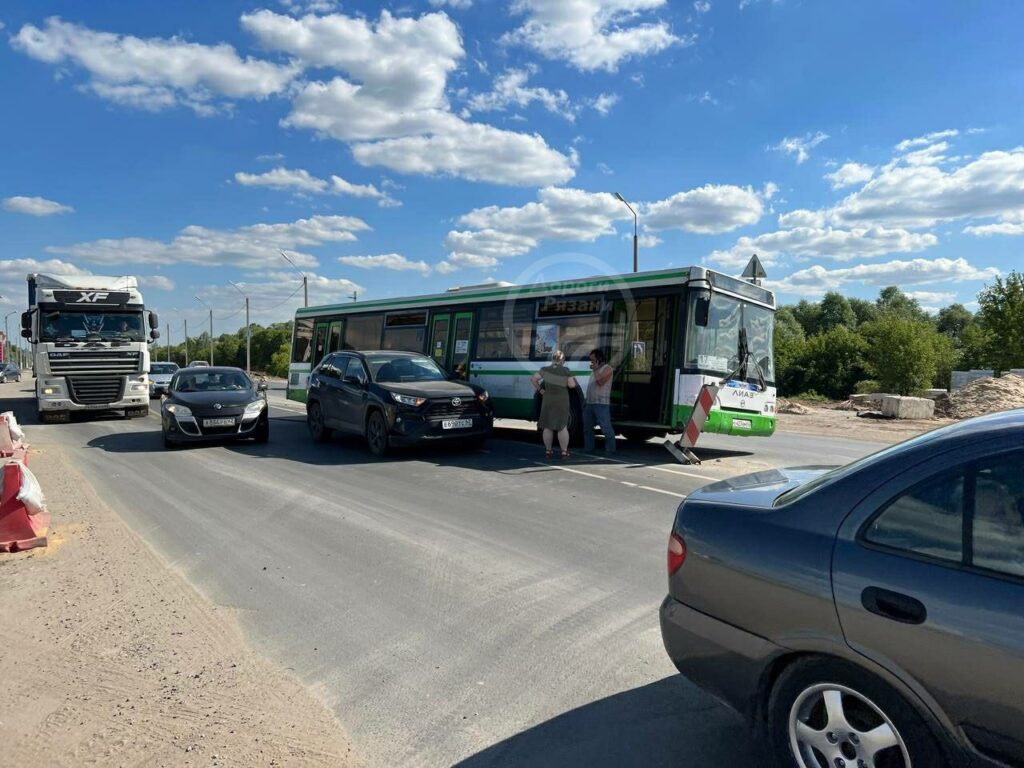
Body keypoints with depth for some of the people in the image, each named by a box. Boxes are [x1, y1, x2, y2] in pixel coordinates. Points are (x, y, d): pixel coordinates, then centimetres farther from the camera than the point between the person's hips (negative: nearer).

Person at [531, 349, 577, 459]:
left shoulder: (545, 370, -2)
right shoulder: (566, 371, -10)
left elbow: (533, 379, -1)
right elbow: (572, 385, -11)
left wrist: (539, 390, 7)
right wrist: (573, 379, 10)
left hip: (548, 401, 2)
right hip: (562, 401, -2)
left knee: (547, 427, 10)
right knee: (562, 427, 4)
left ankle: (548, 451, 12)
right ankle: (564, 451, 4)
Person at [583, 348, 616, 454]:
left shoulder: (607, 368, -3)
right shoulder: (596, 369, 22)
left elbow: (600, 382, -19)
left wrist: (595, 370, -9)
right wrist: (586, 401, 18)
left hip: (601, 404, -9)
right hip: (590, 403, 9)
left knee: (606, 427, -9)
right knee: (587, 427, 11)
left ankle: (610, 448, -5)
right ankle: (588, 447, 18)